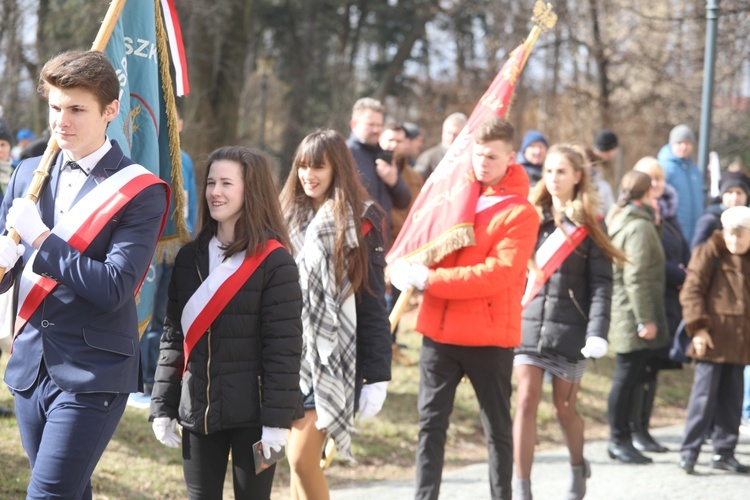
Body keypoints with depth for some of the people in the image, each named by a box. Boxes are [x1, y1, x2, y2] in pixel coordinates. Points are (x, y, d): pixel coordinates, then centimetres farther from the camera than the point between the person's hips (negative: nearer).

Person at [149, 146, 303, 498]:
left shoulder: (274, 261, -8)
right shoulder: (189, 258, 8)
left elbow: (284, 347, -11)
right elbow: (173, 337, 11)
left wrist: (277, 419, -16)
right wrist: (162, 407, 6)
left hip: (251, 414, -5)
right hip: (198, 413, 5)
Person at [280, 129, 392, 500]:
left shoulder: (359, 223, -4)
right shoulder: (288, 217, 10)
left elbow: (373, 305, -5)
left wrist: (377, 377, -9)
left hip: (332, 360, -5)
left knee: (302, 458, -13)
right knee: (298, 460, 7)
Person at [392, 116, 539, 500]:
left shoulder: (520, 213, -8)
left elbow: (497, 273, -19)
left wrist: (430, 280, -20)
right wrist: (410, 269, 0)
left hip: (489, 337, -5)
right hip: (439, 331, 5)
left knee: (497, 428, 7)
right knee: (431, 422, 3)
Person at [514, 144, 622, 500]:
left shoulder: (590, 225, 2)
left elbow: (601, 284, -3)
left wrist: (597, 333, -13)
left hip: (570, 327, -1)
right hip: (529, 323, 2)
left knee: (565, 406, 7)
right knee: (527, 400, -10)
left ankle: (578, 468, 35)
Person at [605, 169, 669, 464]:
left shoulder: (619, 221, 14)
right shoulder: (640, 227, -15)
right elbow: (636, 277, -22)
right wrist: (645, 319, -21)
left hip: (624, 317, 10)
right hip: (633, 317, -10)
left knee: (627, 377, 13)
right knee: (627, 377, -3)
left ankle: (620, 440, 18)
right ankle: (620, 440, 2)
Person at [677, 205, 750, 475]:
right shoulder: (709, 252, -4)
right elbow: (692, 290, -8)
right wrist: (698, 327, -16)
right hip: (712, 337, -5)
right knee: (705, 394, -9)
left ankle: (723, 452, 17)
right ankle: (689, 451, -3)